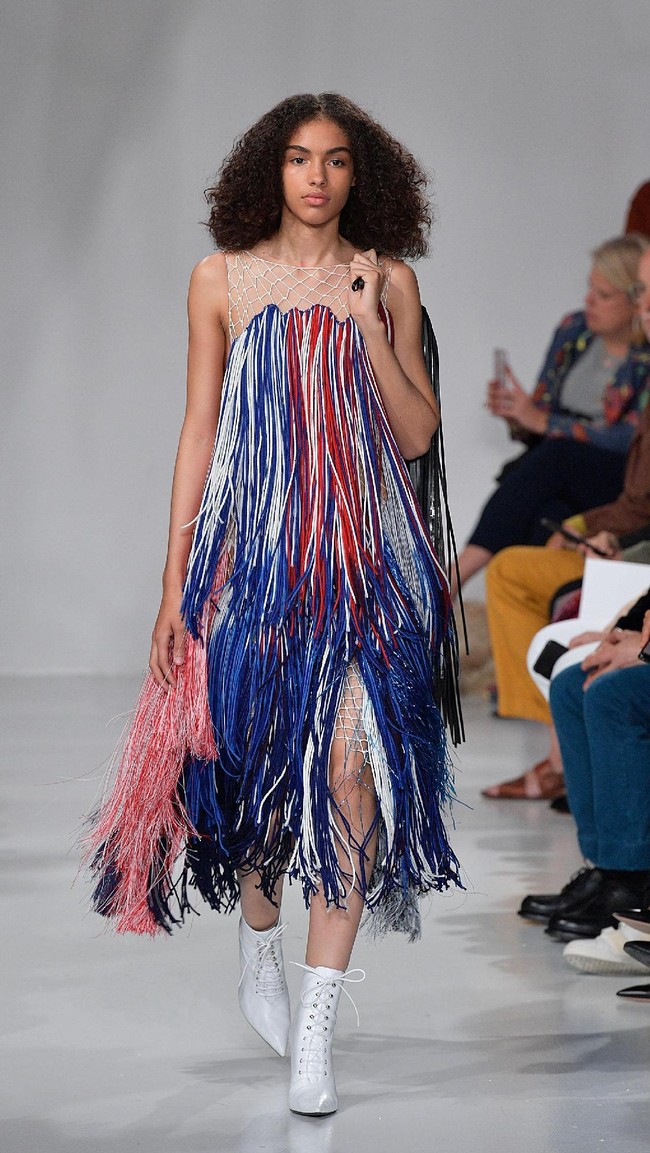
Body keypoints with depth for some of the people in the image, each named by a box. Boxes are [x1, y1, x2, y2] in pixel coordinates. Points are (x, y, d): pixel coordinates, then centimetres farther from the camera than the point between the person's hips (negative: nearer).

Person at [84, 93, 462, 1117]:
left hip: (365, 557, 0)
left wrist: (369, 327, -9)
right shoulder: (223, 278, 5)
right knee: (254, 757, 6)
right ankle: (259, 948, 36)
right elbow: (199, 430, 6)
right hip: (250, 550, 0)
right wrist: (175, 580, 2)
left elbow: (416, 437, 3)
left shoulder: (386, 282, 6)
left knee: (350, 763, -10)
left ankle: (316, 1028, -6)